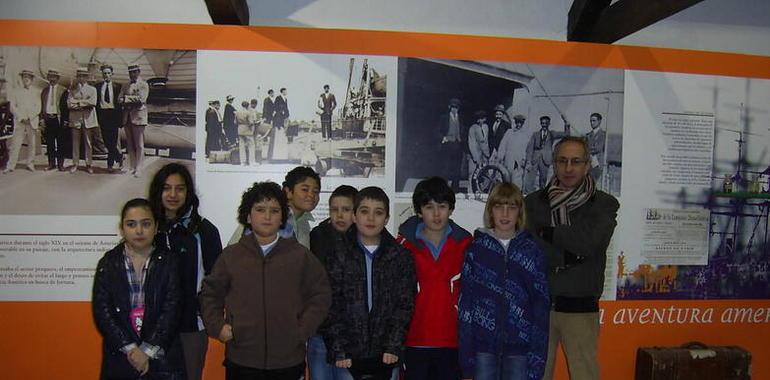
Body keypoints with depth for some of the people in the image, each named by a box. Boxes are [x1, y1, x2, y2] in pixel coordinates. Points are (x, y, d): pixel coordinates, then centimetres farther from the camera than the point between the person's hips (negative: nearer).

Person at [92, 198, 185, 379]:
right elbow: (102, 311, -4)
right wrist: (131, 349, -12)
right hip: (120, 356, 1)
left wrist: (147, 351, -13)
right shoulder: (108, 263, 3)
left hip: (161, 355, -1)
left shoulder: (168, 261, 0)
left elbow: (171, 310, -6)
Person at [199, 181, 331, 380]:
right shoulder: (231, 255, 5)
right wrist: (218, 327, 2)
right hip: (240, 360, 1)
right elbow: (210, 294, 13)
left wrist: (302, 330, -2)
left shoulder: (300, 255, 3)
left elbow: (320, 295, 6)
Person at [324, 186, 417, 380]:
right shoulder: (338, 256, 1)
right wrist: (338, 351, -8)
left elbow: (405, 304, 2)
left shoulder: (401, 257, 4)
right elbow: (331, 307, -2)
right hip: (348, 356, -1)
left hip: (385, 356, 1)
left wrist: (394, 346, -6)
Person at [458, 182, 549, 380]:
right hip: (483, 343, 0)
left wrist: (537, 357, -6)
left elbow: (541, 304, 0)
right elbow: (465, 302, 0)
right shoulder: (476, 248, 1)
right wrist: (466, 360, -4)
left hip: (518, 345, 0)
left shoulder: (532, 250, 2)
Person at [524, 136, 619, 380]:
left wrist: (546, 231, -8)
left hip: (580, 307, -1)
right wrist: (569, 255, -11)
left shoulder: (604, 204, 2)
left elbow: (589, 242, -14)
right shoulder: (533, 202, 6)